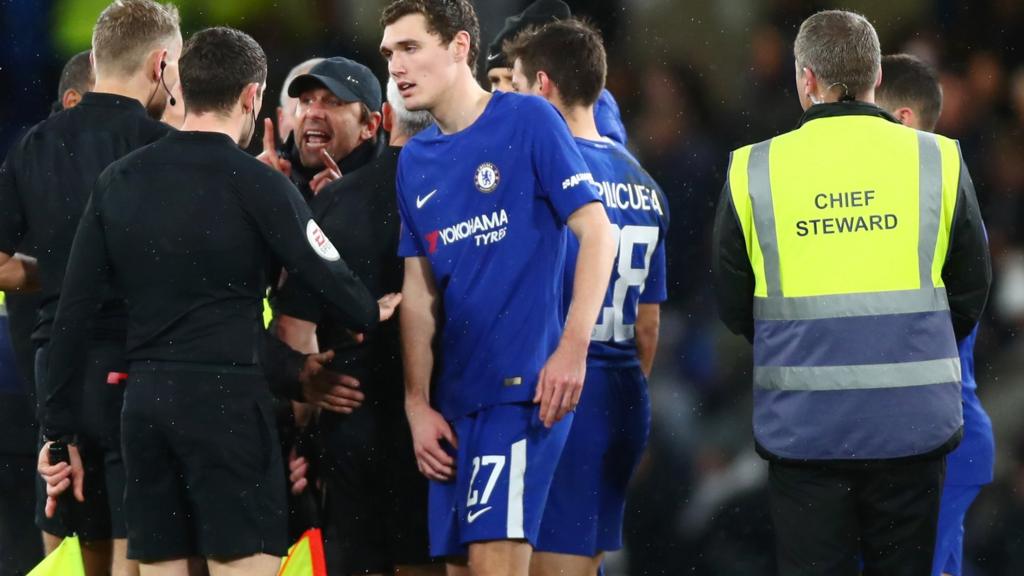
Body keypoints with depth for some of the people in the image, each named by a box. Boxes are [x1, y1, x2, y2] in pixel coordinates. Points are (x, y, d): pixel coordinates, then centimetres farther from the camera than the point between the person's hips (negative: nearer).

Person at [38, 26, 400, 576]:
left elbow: (73, 312, 7)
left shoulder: (117, 180, 8)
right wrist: (372, 315, 15)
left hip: (144, 400, 5)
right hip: (225, 395, -5)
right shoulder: (256, 183, -7)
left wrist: (60, 430, 12)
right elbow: (326, 278, -8)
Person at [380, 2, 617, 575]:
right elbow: (419, 291, 15)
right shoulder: (415, 161, 14)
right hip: (455, 396, 7)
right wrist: (418, 404, 7)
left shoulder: (528, 120, -5)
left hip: (524, 385, -7)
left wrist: (572, 351, -17)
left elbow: (597, 233, -9)